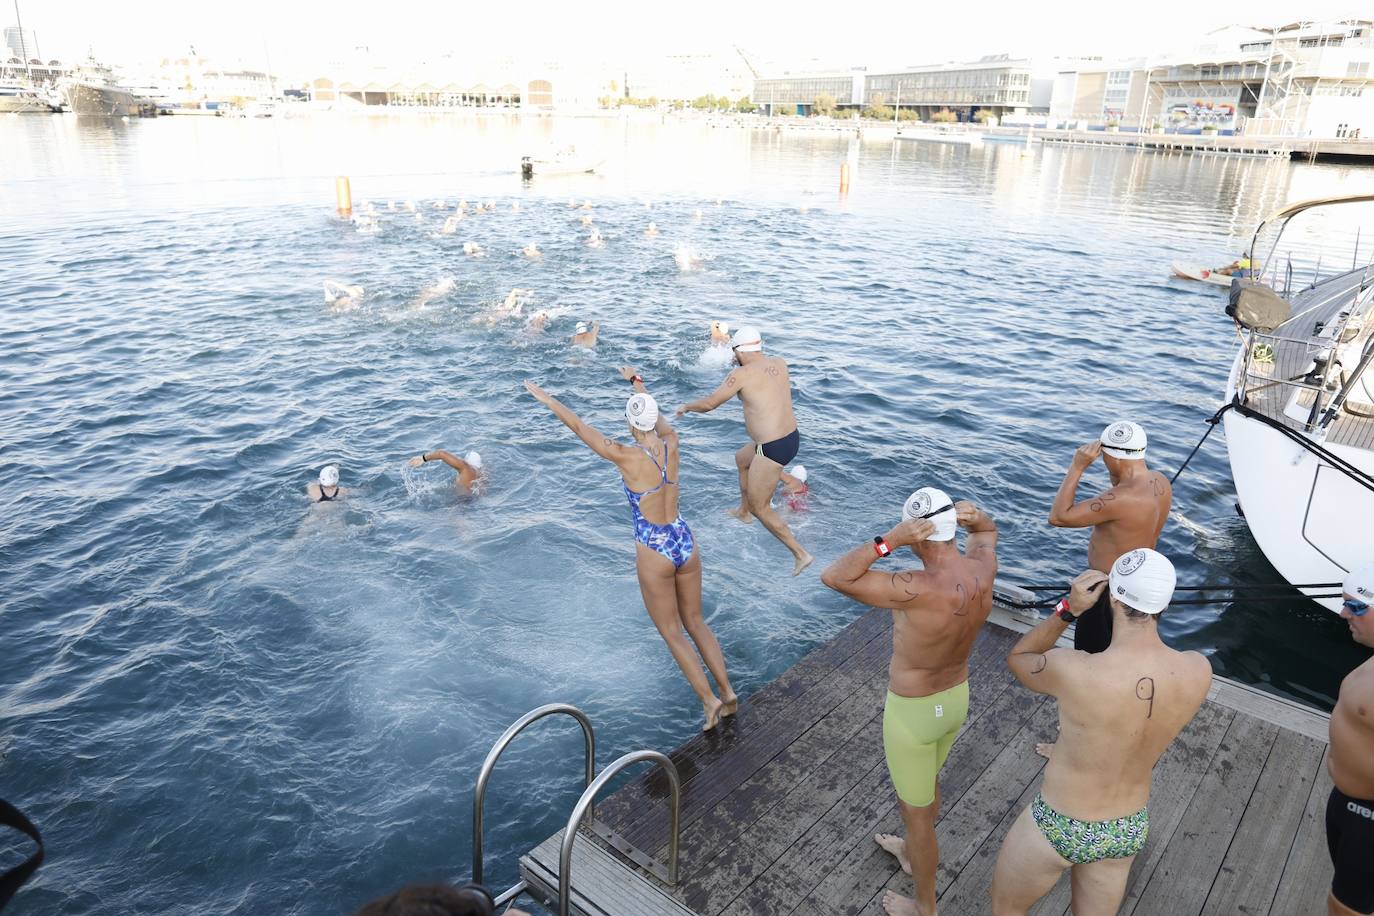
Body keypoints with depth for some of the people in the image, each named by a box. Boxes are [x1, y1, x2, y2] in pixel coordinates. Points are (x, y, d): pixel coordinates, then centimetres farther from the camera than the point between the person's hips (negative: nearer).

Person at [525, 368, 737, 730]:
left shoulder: (627, 456, -19)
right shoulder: (672, 445, -6)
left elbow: (579, 427, -9)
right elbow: (658, 416, 17)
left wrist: (547, 400, 5)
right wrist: (637, 384, 34)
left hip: (654, 553, -5)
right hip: (685, 544, 5)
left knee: (672, 632, 12)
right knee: (695, 621, 20)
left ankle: (710, 700, 11)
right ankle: (728, 693, 21)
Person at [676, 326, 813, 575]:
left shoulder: (742, 374, -15)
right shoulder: (779, 364, 4)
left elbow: (709, 403, -7)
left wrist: (686, 407, 11)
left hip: (772, 449, -9)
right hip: (792, 437, 9)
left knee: (760, 508, 7)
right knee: (741, 459, 34)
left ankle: (801, 554, 8)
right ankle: (743, 511, 53)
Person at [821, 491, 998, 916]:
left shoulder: (918, 589, -38)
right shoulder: (983, 568, -16)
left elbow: (833, 577, -37)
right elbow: (988, 531, 9)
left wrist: (889, 540, -42)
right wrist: (974, 516, -15)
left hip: (913, 711, -7)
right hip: (956, 698, 7)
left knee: (916, 810, 16)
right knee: (926, 781, 33)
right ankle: (911, 853, 61)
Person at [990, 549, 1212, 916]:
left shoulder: (1073, 671, -35)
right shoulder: (1199, 670, -21)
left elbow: (1017, 659, -11)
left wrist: (1068, 608, -21)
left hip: (1059, 828, -5)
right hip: (1129, 830, 5)